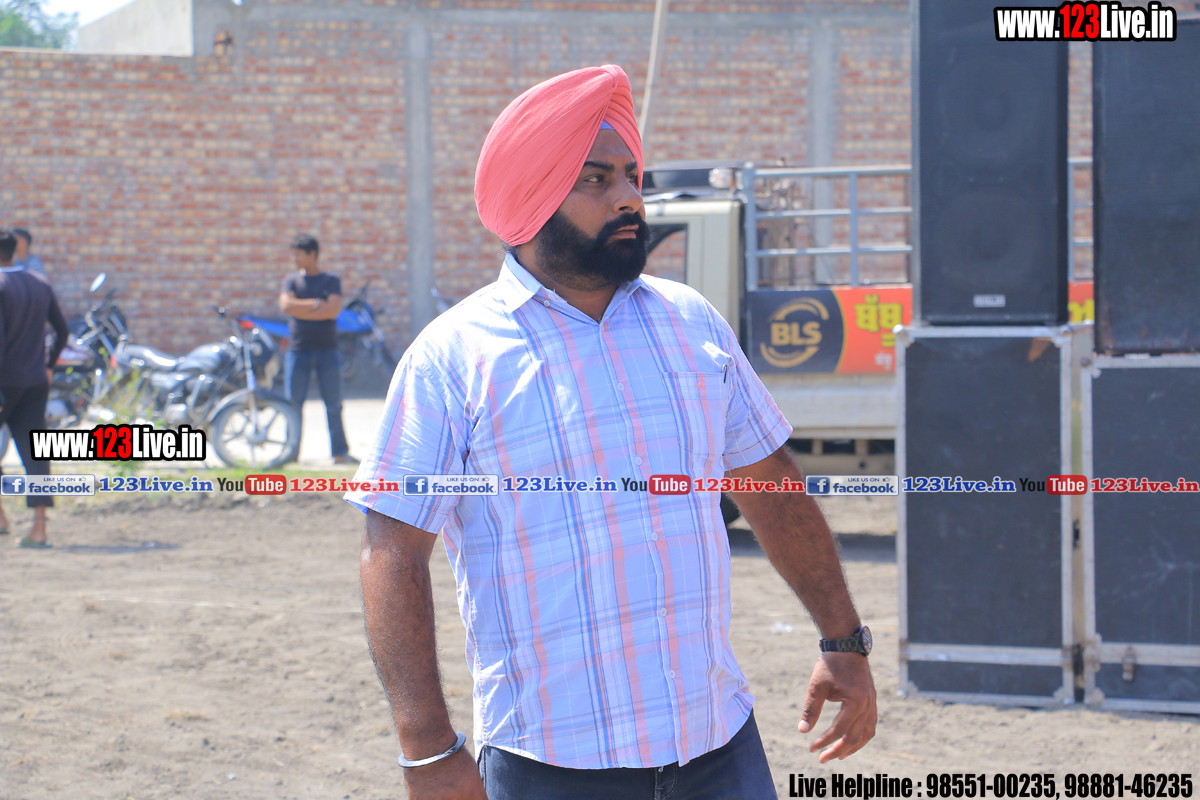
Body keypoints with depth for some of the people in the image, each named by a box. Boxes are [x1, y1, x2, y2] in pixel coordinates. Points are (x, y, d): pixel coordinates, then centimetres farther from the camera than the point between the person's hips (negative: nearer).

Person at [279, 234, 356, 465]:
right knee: (293, 403, 1)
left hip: (327, 349, -1)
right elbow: (286, 305, -8)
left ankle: (340, 452, 5)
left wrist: (301, 310, -10)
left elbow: (334, 309, -11)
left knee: (334, 404, 0)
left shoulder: (331, 281, 5)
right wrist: (316, 303, -9)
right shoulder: (291, 280, 9)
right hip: (299, 349, 1)